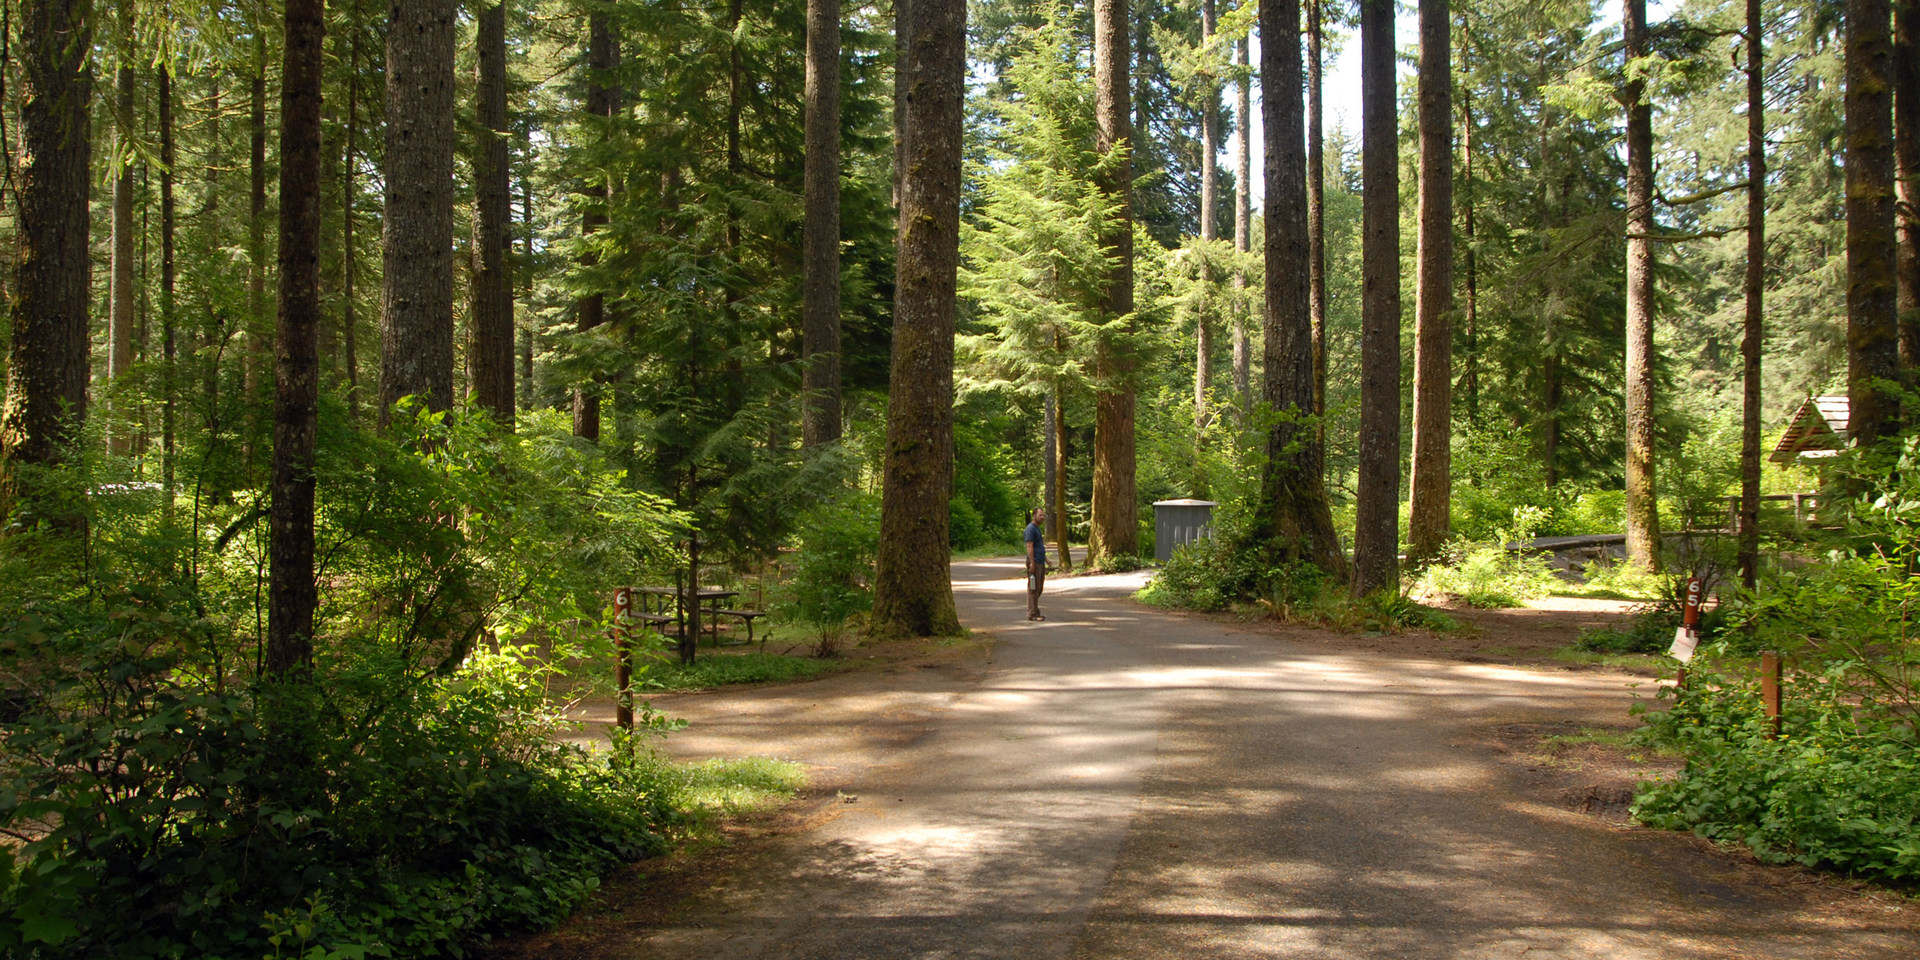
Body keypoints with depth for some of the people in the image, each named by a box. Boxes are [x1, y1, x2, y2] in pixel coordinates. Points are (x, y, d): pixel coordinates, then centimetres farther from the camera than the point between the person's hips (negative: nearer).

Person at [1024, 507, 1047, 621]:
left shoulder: (1038, 528, 19)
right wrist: (1032, 563, -24)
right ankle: (1032, 614, -4)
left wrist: (1045, 559, 24)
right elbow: (1029, 546, -19)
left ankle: (1035, 611, 18)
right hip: (1035, 562, -10)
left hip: (1040, 562, 10)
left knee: (1039, 589, 12)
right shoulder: (1031, 528, -12)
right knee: (1033, 589, -7)